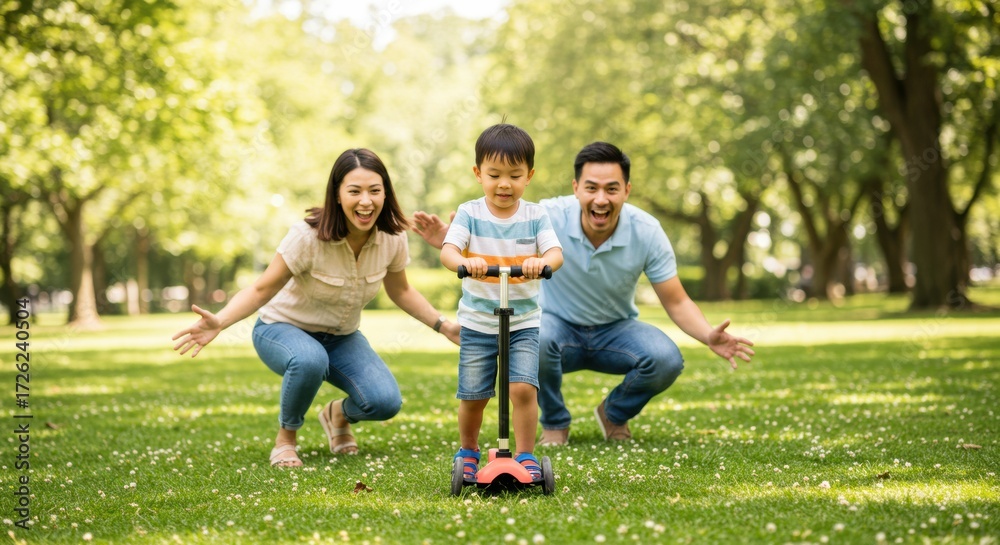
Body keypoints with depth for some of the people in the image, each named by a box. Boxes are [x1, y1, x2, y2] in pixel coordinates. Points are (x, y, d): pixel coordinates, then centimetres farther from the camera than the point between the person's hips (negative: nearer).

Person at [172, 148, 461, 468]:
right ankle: (285, 437, -11)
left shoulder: (393, 238, -14)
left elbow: (400, 291, 6)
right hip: (283, 329, -4)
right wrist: (220, 322, -40)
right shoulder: (309, 236, -28)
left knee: (385, 403, -21)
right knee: (310, 360, -41)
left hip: (341, 338, 4)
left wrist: (444, 327, 0)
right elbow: (262, 290, -23)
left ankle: (339, 414, 16)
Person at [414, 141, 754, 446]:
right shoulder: (549, 217, -23)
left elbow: (676, 302, -13)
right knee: (535, 340, -38)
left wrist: (709, 336, -32)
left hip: (616, 330, 2)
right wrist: (448, 240, -38)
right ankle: (554, 423, -5)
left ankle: (614, 414, 7)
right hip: (558, 325, -2)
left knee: (666, 360, -28)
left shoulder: (646, 232, -19)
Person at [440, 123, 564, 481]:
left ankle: (526, 456, 2)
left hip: (523, 321, 0)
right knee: (473, 395, 3)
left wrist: (542, 262, -36)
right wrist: (464, 261, -40)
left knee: (523, 387, -15)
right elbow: (448, 250, -17)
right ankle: (468, 451, 29)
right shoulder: (470, 214, -3)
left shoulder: (535, 216, -1)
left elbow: (556, 253, -13)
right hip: (477, 321, 0)